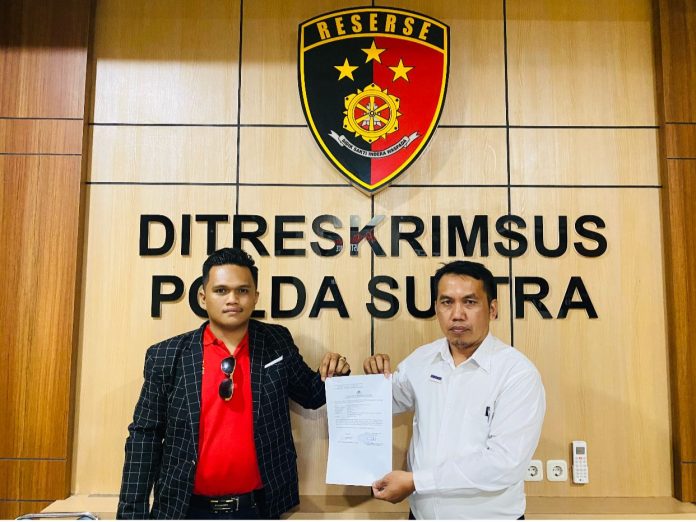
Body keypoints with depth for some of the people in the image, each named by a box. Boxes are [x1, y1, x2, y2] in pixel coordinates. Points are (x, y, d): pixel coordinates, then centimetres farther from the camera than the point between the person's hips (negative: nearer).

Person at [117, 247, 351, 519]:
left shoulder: (277, 343, -2)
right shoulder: (166, 356, -6)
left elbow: (311, 394, 10)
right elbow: (144, 437, -2)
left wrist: (331, 375, -11)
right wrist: (132, 512, -5)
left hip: (258, 507, 1)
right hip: (187, 508, -1)